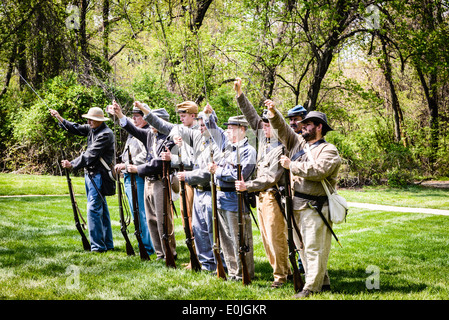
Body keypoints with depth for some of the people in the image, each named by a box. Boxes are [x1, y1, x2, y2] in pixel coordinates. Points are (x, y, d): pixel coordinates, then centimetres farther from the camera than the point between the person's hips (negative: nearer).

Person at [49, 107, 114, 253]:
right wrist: (59, 118, 13)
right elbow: (76, 129, 21)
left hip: (98, 175, -10)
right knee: (102, 209, 13)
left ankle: (98, 246, -9)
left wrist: (72, 164, -25)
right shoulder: (92, 129, 10)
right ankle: (107, 244, 21)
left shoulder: (105, 134, -18)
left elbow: (90, 155, -23)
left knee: (93, 209, -13)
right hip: (90, 174, 10)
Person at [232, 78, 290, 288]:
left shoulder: (281, 149, -17)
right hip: (261, 194, 9)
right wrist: (240, 94, 8)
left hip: (273, 197, -9)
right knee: (266, 237, 12)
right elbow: (252, 117, 15)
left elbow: (270, 178, -22)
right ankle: (284, 269, 21)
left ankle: (280, 275, 3)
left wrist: (247, 186, -25)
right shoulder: (264, 138, 8)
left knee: (276, 236, -6)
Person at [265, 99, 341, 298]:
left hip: (315, 207, -8)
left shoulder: (329, 150, -6)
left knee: (314, 248, -6)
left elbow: (317, 171, -21)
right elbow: (282, 129, 18)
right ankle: (323, 282, 20)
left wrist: (291, 165, -14)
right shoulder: (298, 142, 16)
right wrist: (274, 114, 0)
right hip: (296, 205, 8)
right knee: (303, 246, 12)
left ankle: (312, 287, -3)